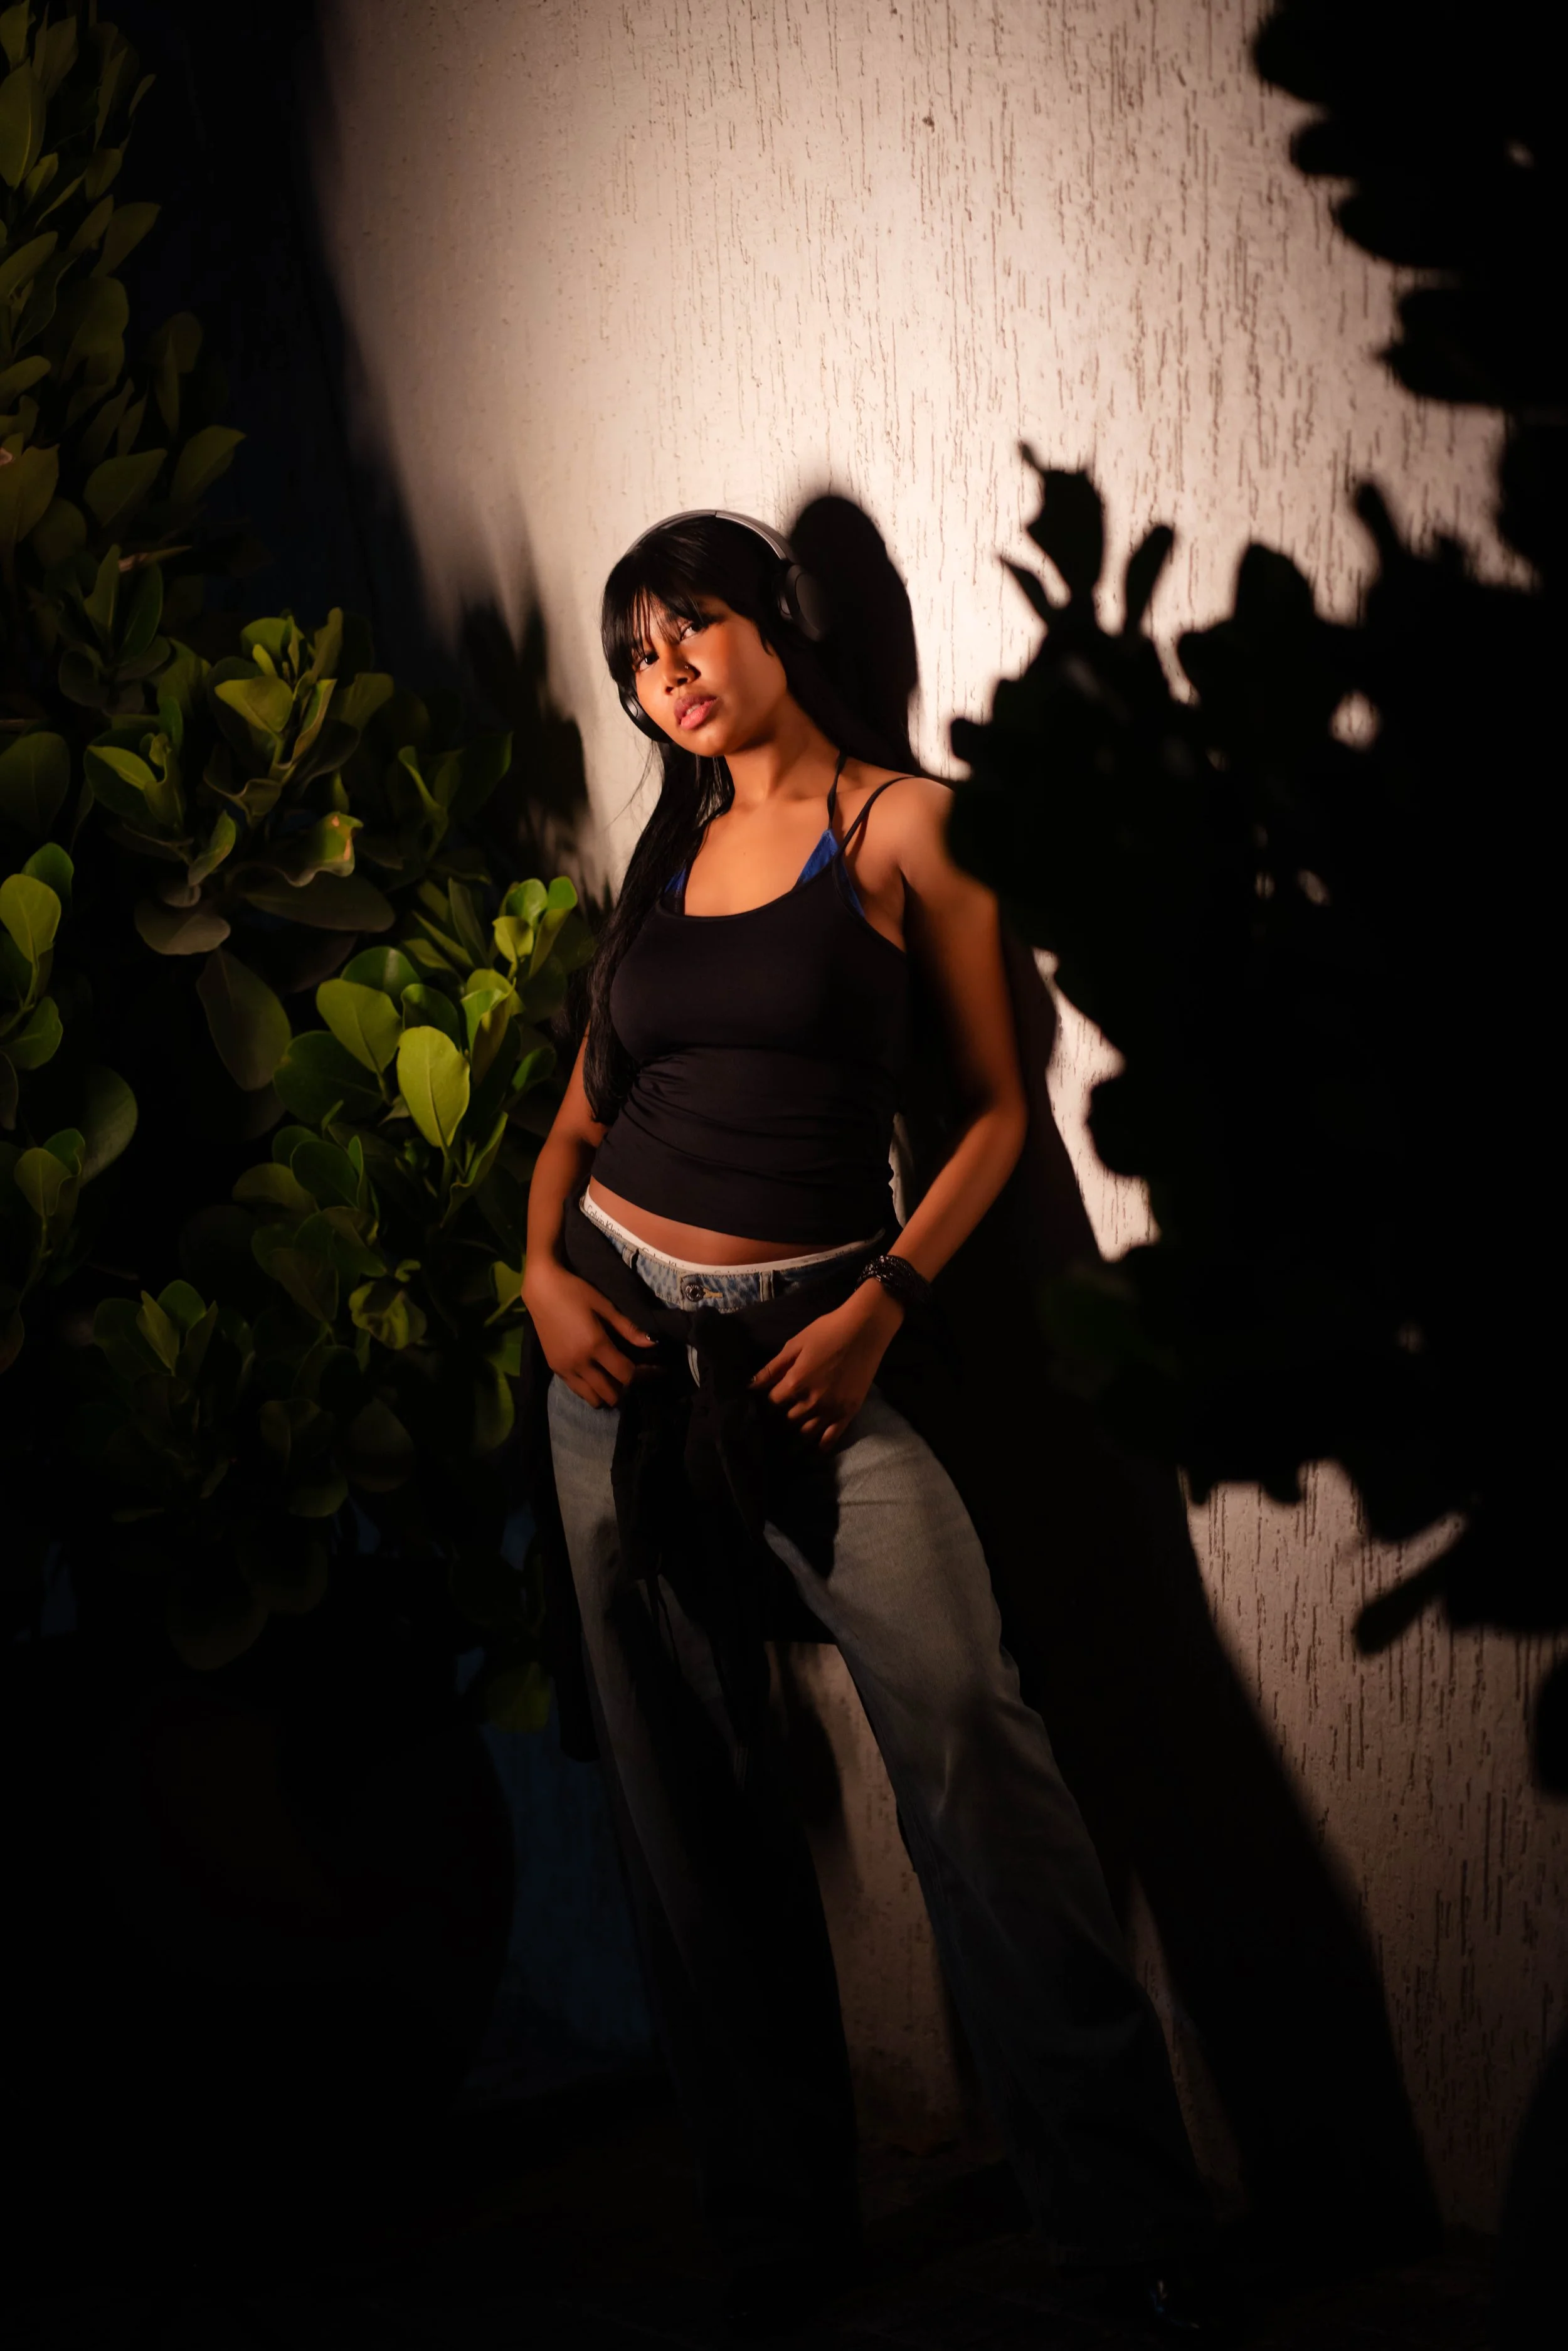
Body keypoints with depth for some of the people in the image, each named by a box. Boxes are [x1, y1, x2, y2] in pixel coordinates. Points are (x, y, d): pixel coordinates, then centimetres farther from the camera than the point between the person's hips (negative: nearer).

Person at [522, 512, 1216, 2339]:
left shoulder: (899, 825, 0)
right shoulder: (668, 851, 14)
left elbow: (997, 1106, -1)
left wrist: (884, 1302, -12)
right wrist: (543, 1266, 0)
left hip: (817, 1340, -5)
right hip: (623, 1337, 5)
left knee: (965, 1734, -17)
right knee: (687, 1784, 5)